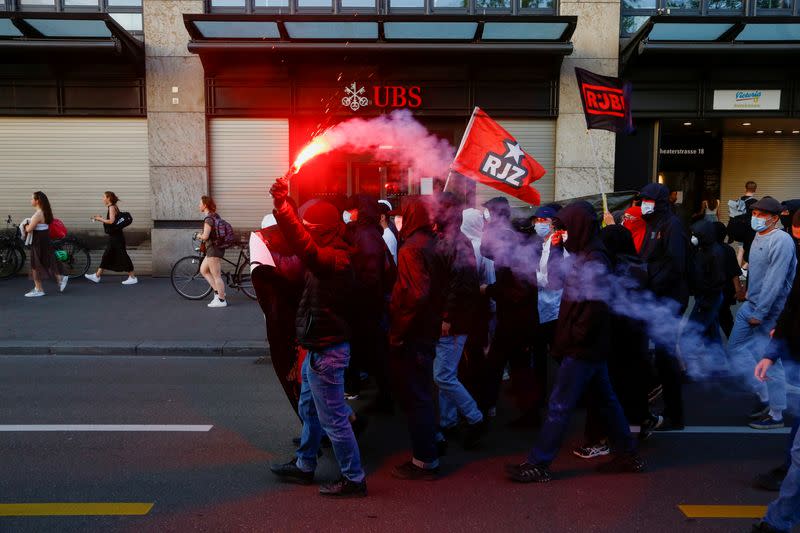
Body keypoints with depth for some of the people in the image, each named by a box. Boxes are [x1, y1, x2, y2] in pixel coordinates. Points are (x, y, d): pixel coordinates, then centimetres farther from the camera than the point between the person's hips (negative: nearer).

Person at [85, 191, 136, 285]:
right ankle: (97, 276, 21)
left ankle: (133, 277, -1)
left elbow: (111, 221, -23)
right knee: (106, 255, 14)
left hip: (116, 237, -10)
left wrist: (100, 219, -11)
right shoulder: (111, 207, 15)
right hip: (113, 236, 10)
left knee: (122, 256, -6)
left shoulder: (112, 207, -13)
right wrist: (100, 218, 12)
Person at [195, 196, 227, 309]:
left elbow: (205, 236, -24)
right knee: (203, 270, 19)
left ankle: (221, 300, 5)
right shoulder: (215, 216, 11)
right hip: (215, 248, 10)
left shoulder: (208, 219, -18)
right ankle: (218, 292, 18)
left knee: (216, 276, -2)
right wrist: (202, 236, 13)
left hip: (213, 249, -10)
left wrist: (199, 236, -2)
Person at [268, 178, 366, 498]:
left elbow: (305, 246, -41)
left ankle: (354, 479, 13)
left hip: (326, 352, -11)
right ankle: (304, 466, 38)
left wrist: (281, 206, -48)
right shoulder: (328, 257, 9)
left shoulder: (334, 259, -23)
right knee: (309, 410, 22)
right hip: (318, 348, 11)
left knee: (333, 418, 0)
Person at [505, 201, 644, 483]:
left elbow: (595, 306, -24)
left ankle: (538, 464, 4)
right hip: (591, 345, 10)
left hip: (583, 348, -10)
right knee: (606, 399, 18)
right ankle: (627, 455, 30)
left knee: (560, 405, -4)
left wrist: (574, 336, -17)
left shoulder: (593, 261, -19)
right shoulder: (585, 255, 10)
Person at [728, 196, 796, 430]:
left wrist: (759, 313, -20)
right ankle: (764, 396, 27)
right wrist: (749, 298, 11)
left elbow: (774, 281, -21)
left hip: (769, 310, -9)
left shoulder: (781, 241, -17)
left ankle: (776, 415, 11)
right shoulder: (758, 237, 11)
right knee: (735, 348, 14)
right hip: (750, 305, 9)